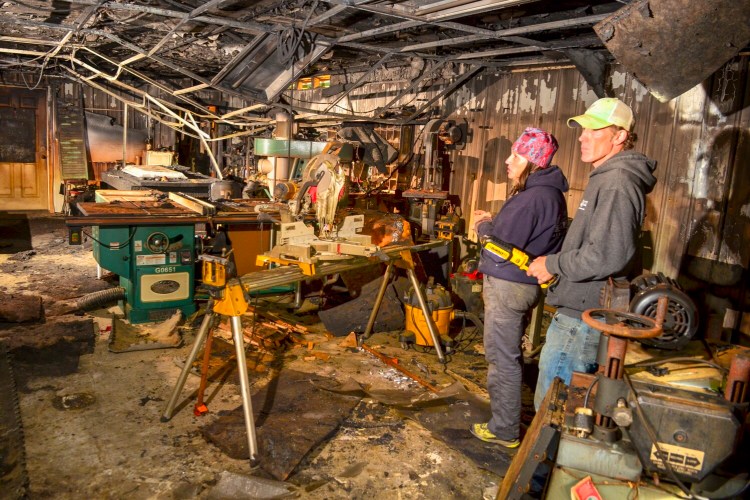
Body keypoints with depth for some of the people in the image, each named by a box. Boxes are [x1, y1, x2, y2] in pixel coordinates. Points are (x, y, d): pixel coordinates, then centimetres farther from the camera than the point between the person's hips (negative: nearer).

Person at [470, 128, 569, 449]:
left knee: (502, 358, 0)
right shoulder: (549, 192, 10)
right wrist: (494, 222, 8)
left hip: (508, 286, -11)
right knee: (508, 355, 23)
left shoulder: (532, 198, -23)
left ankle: (505, 431, 13)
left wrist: (484, 226, -4)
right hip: (523, 285, 11)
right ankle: (506, 416, 39)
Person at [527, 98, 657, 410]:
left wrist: (552, 264, -17)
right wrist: (556, 265, 13)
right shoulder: (606, 177, 15)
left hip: (581, 317, -11)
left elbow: (607, 255, -29)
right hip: (583, 310, 11)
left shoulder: (617, 182, -19)